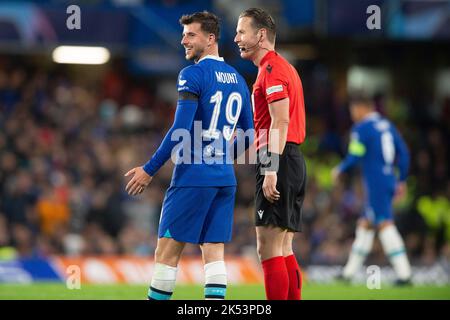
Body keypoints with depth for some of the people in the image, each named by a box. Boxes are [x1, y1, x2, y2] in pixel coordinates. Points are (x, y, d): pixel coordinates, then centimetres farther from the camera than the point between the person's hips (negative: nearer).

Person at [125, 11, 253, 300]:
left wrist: (149, 170, -11)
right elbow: (248, 136, 17)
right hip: (225, 179, 7)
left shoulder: (193, 75, -10)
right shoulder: (237, 79, 13)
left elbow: (180, 130, -16)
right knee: (214, 252, 4)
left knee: (167, 252, -1)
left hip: (193, 176, -7)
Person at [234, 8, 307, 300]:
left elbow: (280, 121, -18)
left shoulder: (271, 68, -9)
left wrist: (270, 170, -23)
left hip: (278, 161, -10)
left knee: (269, 248, -11)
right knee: (284, 250, 10)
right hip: (293, 161, 10)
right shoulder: (281, 66, 22)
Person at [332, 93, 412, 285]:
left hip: (375, 183, -8)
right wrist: (402, 180, 21)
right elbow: (403, 153, 14)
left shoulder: (361, 128, -9)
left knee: (385, 224, -11)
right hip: (390, 181, 8)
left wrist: (339, 170, 7)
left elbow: (354, 157, -12)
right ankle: (349, 272, 22)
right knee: (365, 224, 15)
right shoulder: (387, 125, 14)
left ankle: (404, 273, -19)